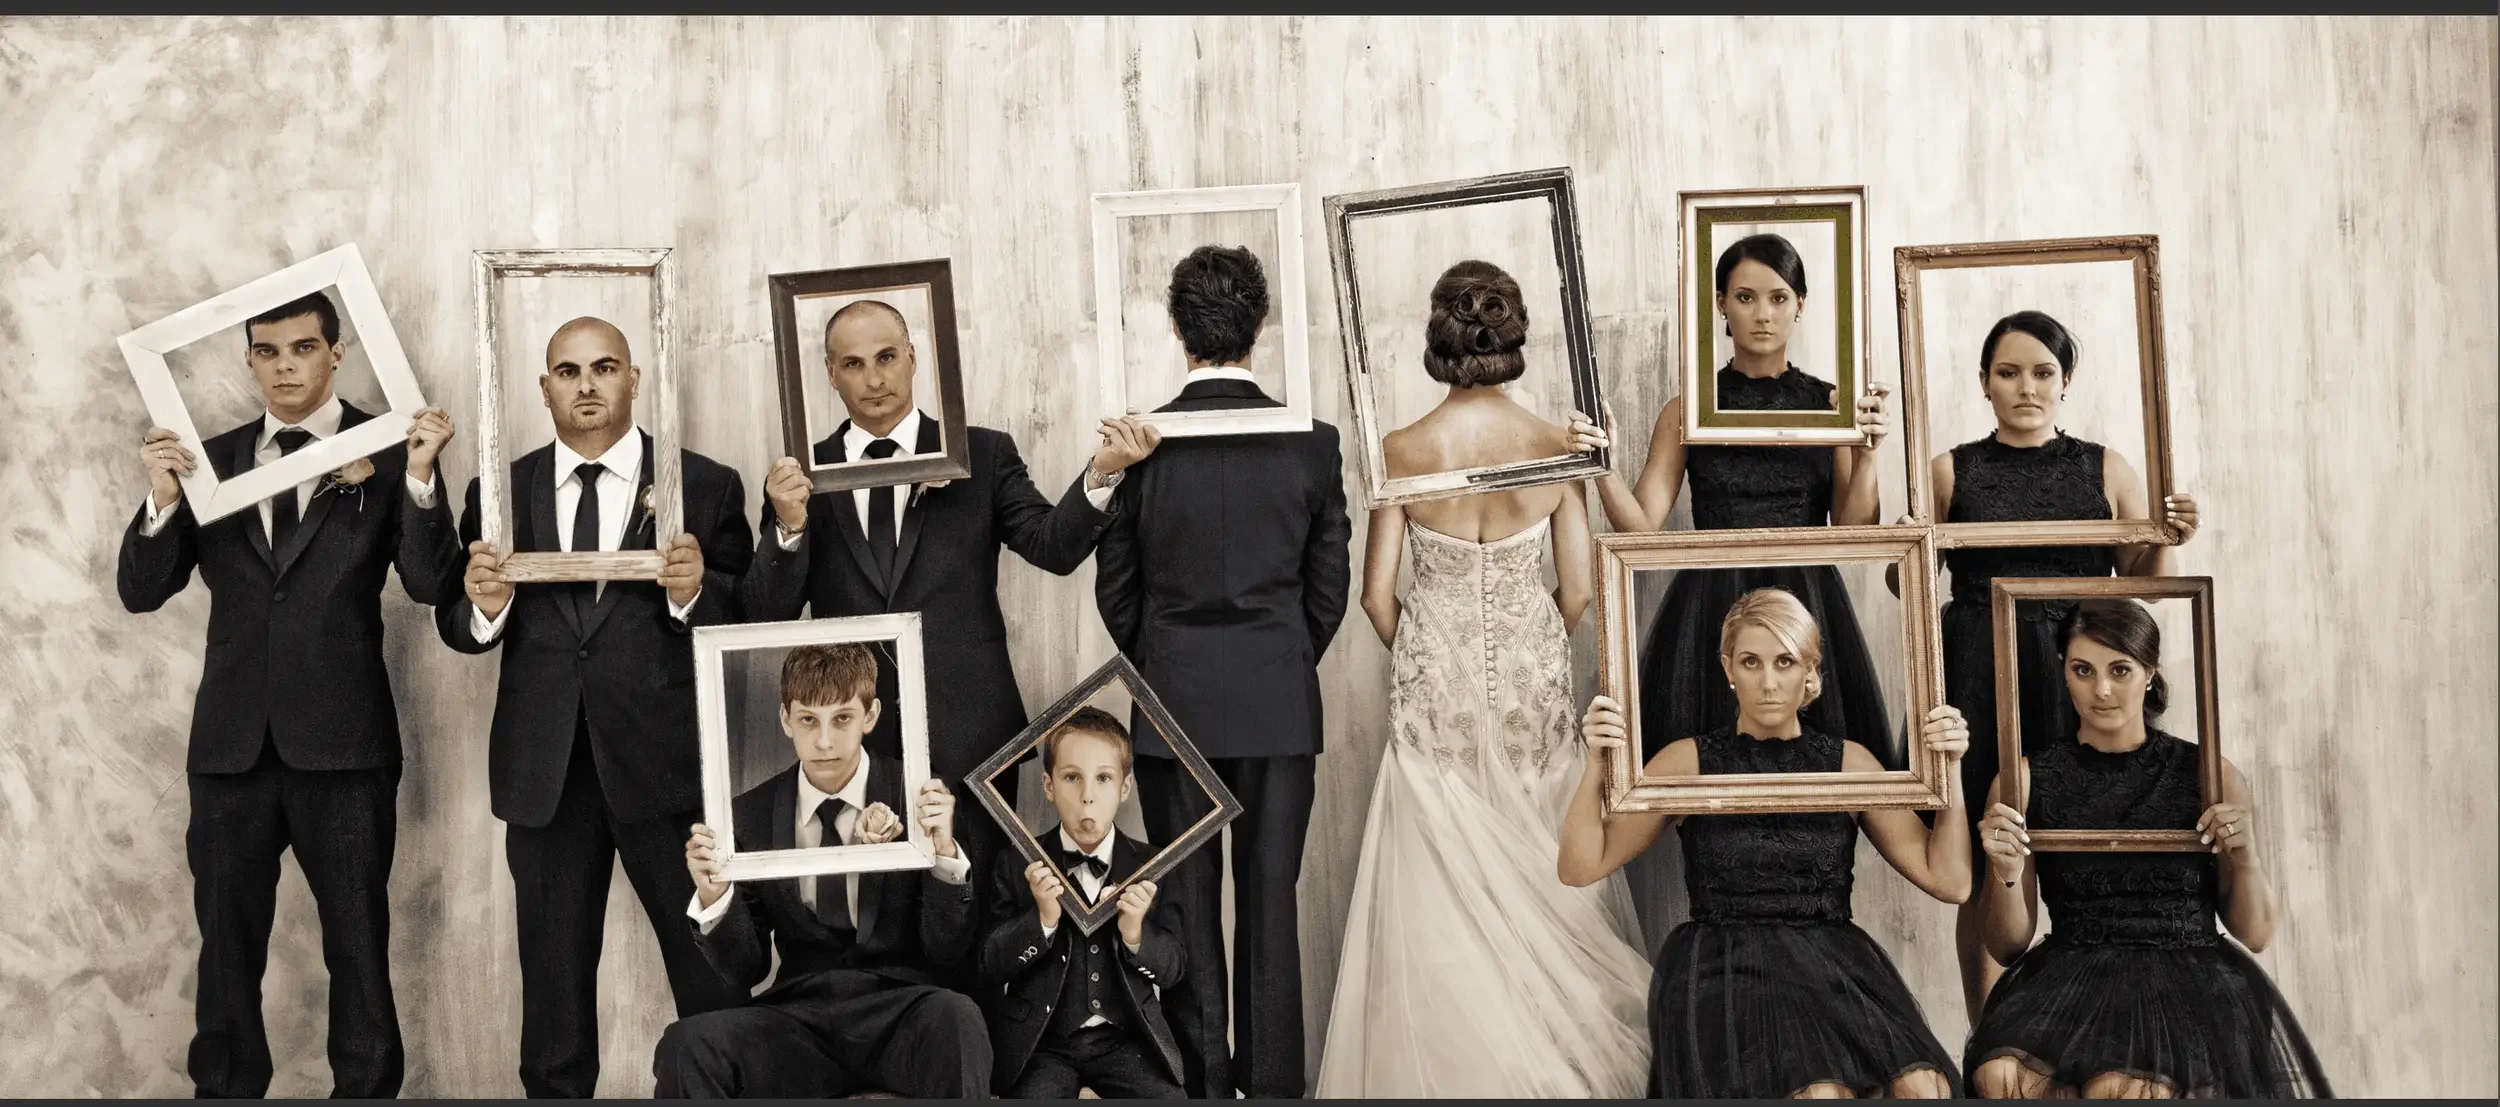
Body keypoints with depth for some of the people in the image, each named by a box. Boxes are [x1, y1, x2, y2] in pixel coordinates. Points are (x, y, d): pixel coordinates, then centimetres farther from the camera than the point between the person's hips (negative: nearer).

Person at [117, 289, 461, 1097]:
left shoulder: (385, 451, -2)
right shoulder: (210, 459, 9)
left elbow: (429, 584, -11)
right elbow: (141, 592, 5)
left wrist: (420, 477, -25)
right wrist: (164, 500, -13)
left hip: (342, 740, -3)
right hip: (231, 742, 4)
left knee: (359, 946, 6)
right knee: (226, 945, 13)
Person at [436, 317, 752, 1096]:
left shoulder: (705, 486, 1)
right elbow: (456, 626, 9)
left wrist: (696, 591, -21)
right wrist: (483, 608, -13)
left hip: (666, 763, -3)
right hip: (544, 770, 3)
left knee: (712, 967, 3)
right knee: (553, 973, 16)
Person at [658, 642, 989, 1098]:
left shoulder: (918, 798, -1)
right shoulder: (752, 814, 6)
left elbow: (949, 954, -2)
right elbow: (746, 970, 7)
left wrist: (944, 852, -18)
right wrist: (714, 897, -12)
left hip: (901, 1013, -2)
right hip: (799, 1016, 2)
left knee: (955, 1018, -36)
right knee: (685, 1046, -27)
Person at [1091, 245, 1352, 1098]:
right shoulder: (1311, 441, -4)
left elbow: (1114, 587, 1)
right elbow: (1329, 585, 3)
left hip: (1174, 701, -1)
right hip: (1281, 705, 1)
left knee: (1186, 902, 8)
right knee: (1270, 898, 7)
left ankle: (1203, 1079, 15)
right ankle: (1272, 1080, 13)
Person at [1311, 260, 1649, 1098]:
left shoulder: (1403, 451, -11)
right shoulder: (1555, 448, -9)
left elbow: (1378, 595, -8)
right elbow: (1577, 592, -5)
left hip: (1435, 687, -1)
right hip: (1533, 684, 1)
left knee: (1442, 889, 10)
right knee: (1538, 878, 15)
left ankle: (1450, 1066, 17)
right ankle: (1555, 1059, 24)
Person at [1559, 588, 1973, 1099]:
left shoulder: (1847, 762, 12)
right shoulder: (1690, 761, 6)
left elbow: (1949, 882, 8)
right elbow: (1579, 867, 1)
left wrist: (1949, 770, -2)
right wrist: (1597, 765, -13)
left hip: (1835, 962, 2)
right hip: (1721, 973, -2)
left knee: (1922, 1086, -28)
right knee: (1821, 1089, -32)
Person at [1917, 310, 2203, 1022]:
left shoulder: (2107, 471, 11)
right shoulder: (1951, 471, 9)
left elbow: (2145, 589, 13)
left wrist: (2167, 543, -6)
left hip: (2079, 681, 1)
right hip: (1980, 682, 0)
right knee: (1987, 876, -1)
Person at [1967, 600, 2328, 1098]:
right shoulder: (2025, 780, 6)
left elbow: (2256, 932, 10)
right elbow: (2006, 947, 6)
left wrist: (2246, 856, -9)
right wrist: (2005, 876, -15)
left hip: (2188, 977, -1)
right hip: (2070, 976, 1)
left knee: (2117, 1087, -34)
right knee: (2002, 1075, -31)